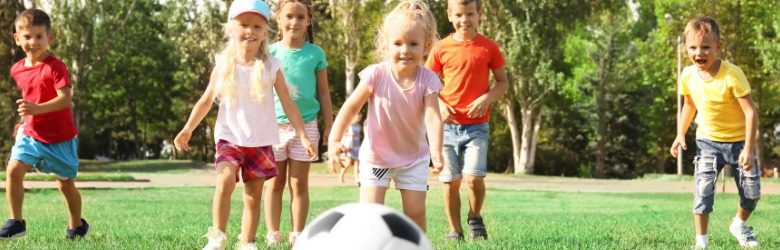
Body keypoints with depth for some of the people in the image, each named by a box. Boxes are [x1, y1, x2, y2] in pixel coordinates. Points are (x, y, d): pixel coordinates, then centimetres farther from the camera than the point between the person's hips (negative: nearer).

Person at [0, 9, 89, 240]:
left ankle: (77, 225, 32)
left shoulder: (55, 67, -18)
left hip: (60, 137, -4)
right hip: (31, 133, 4)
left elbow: (66, 99, -29)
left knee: (66, 183, 10)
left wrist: (37, 109, -41)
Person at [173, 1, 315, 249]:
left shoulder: (271, 67, -2)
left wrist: (303, 136, -3)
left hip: (261, 141, 1)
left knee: (254, 195, 4)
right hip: (230, 137, -1)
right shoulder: (223, 66, -1)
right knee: (225, 179, -24)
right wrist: (187, 130, -4)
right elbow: (206, 100, 4)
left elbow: (288, 104, 1)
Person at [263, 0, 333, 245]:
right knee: (275, 183, 6)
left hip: (306, 125, 0)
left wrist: (329, 125, 5)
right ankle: (272, 234, 10)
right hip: (275, 124, 1)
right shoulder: (270, 52, 1)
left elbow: (323, 92, 7)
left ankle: (297, 235, 7)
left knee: (299, 183, 3)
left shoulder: (315, 53, 0)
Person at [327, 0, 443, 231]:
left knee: (416, 212, 1)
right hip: (376, 156, -1)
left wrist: (436, 151, -43)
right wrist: (334, 140, -22)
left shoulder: (427, 80, -17)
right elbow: (351, 107, -12)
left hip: (413, 157, 1)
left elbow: (433, 118, -26)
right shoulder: (376, 75, -20)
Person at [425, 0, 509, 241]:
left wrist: (487, 98, -12)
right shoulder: (442, 49, 0)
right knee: (450, 181, 3)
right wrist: (439, 104, -10)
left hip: (477, 125, -1)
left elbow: (503, 82, 7)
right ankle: (455, 231, 16)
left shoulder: (488, 47, 0)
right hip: (448, 124, 1)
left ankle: (475, 218, 13)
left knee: (474, 177, -15)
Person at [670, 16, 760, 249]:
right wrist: (680, 134, 2)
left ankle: (740, 224, 37)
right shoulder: (688, 76, -9)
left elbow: (750, 112, -23)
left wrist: (748, 149, -27)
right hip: (708, 141, 2)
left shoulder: (732, 75, -25)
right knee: (703, 188, -13)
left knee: (751, 192, 5)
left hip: (738, 140, -2)